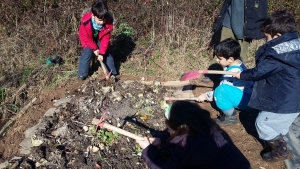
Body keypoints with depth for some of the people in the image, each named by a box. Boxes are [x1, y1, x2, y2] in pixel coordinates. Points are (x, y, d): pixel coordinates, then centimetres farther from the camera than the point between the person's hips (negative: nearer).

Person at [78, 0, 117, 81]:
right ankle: (82, 74, 2)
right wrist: (94, 48, -19)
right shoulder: (85, 22, -38)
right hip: (88, 39, -2)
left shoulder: (108, 21, -31)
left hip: (100, 38, 2)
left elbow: (106, 38, -23)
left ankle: (112, 72, 10)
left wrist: (102, 53, -26)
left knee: (106, 53, -4)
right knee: (87, 53, -12)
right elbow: (85, 37, -22)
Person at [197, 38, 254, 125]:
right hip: (249, 95, 10)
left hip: (248, 101, -10)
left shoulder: (234, 72, -26)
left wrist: (206, 96, -10)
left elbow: (222, 89, -20)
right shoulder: (236, 63, 2)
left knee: (222, 90, -30)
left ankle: (230, 116, -7)